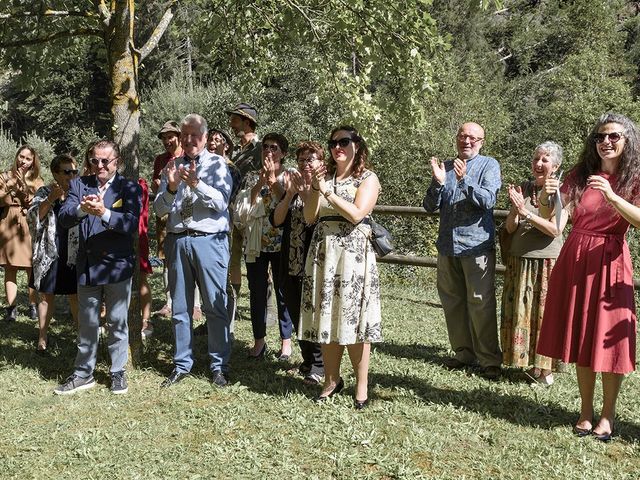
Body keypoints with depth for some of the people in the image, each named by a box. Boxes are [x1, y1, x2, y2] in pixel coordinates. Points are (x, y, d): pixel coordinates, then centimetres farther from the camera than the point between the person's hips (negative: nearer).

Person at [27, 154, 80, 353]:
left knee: (75, 298, 6)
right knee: (46, 296, 10)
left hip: (73, 255, 0)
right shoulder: (44, 193, 0)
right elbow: (33, 217, -13)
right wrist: (51, 198, -23)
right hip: (48, 254, 0)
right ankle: (43, 337, 22)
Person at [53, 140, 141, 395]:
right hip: (87, 265, 3)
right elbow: (63, 218, -7)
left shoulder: (130, 187, -4)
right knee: (87, 323, 13)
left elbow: (132, 223, -17)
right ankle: (83, 374, 26)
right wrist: (81, 209, -28)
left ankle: (118, 372, 24)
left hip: (118, 265, -3)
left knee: (118, 322, 9)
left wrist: (104, 212, -32)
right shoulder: (79, 185, 4)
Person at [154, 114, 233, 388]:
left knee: (215, 306, 0)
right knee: (180, 308, 12)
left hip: (209, 241, -4)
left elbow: (221, 202, -12)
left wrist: (197, 184, -26)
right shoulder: (173, 166, 11)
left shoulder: (217, 164, 2)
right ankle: (182, 365, 24)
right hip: (177, 241, 4)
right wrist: (171, 188, -14)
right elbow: (159, 209, 4)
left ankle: (219, 366, 12)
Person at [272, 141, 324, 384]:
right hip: (291, 264, 6)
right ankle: (307, 359, 27)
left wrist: (305, 194, -24)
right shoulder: (292, 189, 12)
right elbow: (276, 220, 0)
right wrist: (289, 195, -12)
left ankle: (318, 364, 13)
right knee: (297, 316, 13)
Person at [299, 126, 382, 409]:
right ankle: (332, 380, 18)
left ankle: (362, 385, 7)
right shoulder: (325, 176, 14)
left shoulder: (367, 178, 1)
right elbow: (309, 217, 6)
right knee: (326, 316, 5)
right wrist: (315, 187, -7)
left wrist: (327, 191, -15)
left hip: (353, 253, -4)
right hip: (322, 251, 5)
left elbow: (356, 214, -13)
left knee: (353, 318, -3)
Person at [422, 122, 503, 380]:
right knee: (452, 302, 12)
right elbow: (430, 206, 5)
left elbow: (488, 200, -14)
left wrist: (464, 180, -25)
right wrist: (438, 183, -13)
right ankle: (464, 352, 26)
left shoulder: (489, 165, 0)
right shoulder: (445, 167, 10)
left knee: (480, 304, -3)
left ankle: (489, 360, 6)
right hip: (447, 245, 5)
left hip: (476, 245, -5)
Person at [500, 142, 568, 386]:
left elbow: (556, 229, -15)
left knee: (544, 313, 0)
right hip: (519, 261, 4)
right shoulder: (522, 189, 6)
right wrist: (515, 209, -14)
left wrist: (526, 213, -20)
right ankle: (525, 359, 18)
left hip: (547, 262, -4)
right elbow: (510, 228, 5)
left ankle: (544, 368, 10)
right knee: (518, 313, 7)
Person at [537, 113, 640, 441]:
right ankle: (586, 411, 21)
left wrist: (611, 196, -28)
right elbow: (548, 217, 3)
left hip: (609, 263, -3)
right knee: (580, 337, 9)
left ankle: (607, 414, 14)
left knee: (608, 339, -1)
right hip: (575, 260, 3)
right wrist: (546, 197, -18)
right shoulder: (580, 176, 7)